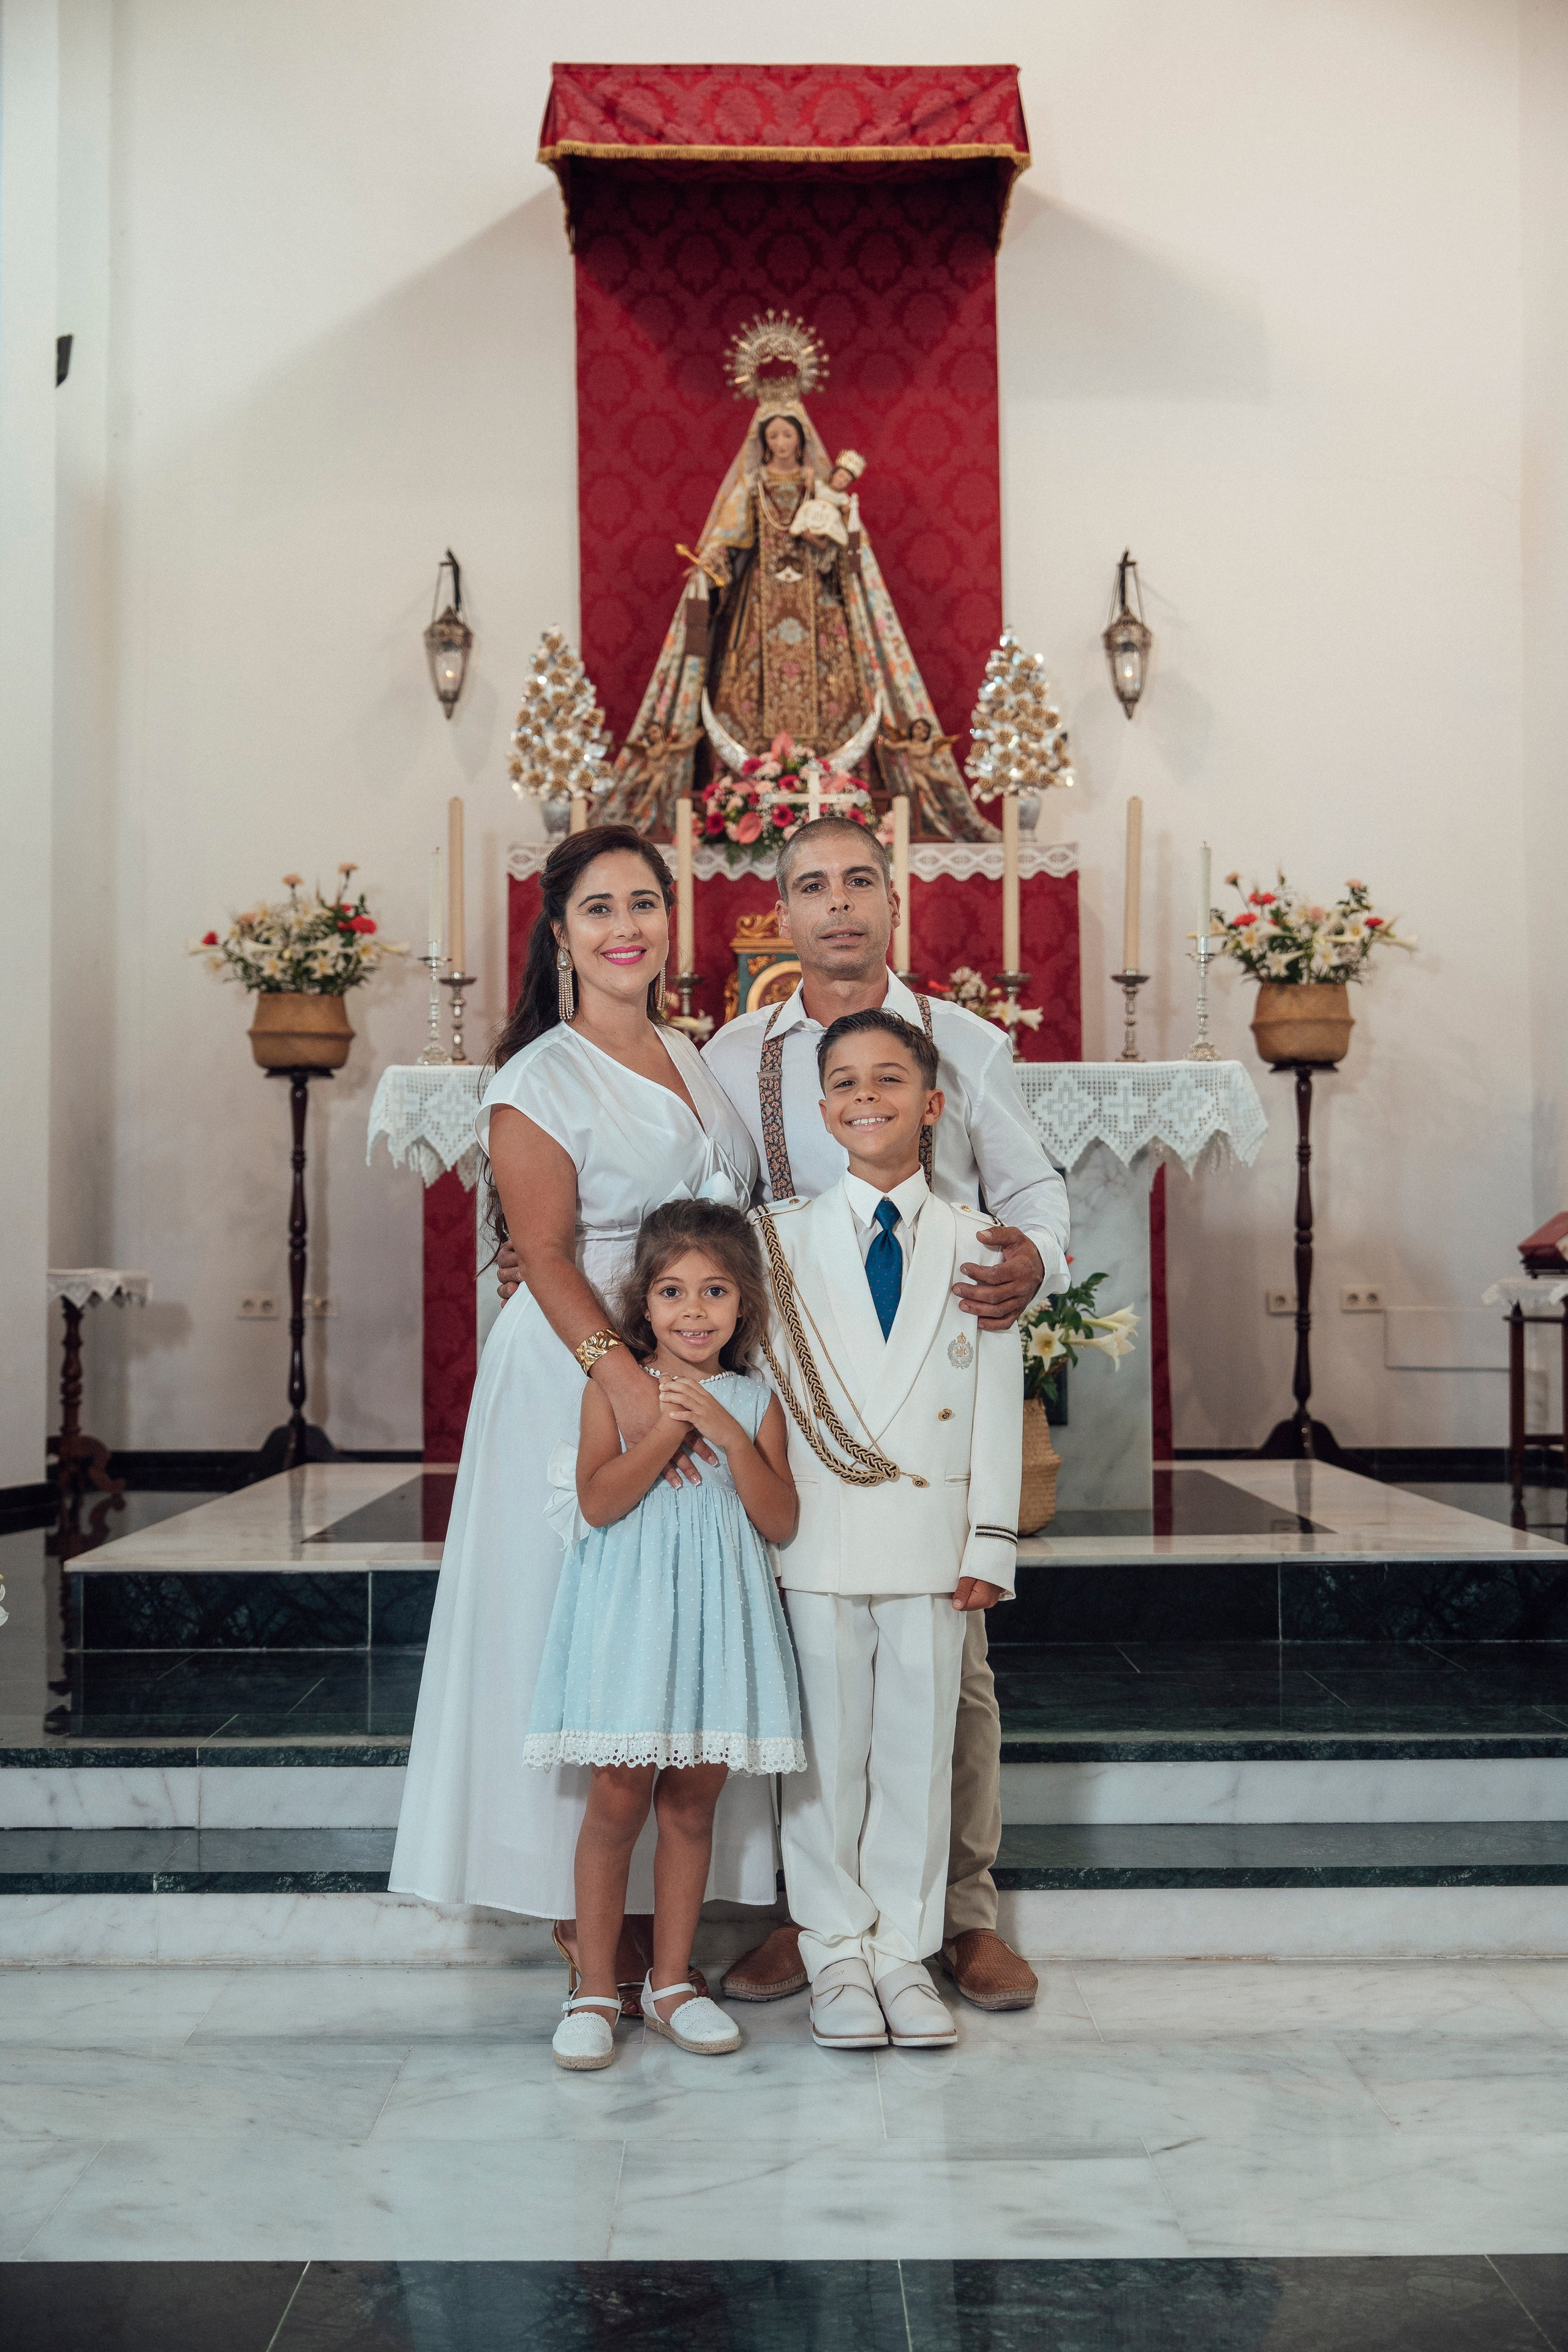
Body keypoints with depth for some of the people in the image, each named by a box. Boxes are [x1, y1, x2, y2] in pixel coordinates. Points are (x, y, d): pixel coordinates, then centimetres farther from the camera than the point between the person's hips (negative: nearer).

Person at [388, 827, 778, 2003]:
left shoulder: (696, 1059, 13)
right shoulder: (539, 1080, -8)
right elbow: (546, 1256, -15)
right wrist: (624, 1376, -27)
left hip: (701, 1373, 7)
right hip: (583, 1378, -7)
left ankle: (665, 1897, 20)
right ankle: (586, 1917, 9)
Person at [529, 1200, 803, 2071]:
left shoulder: (755, 1401, 6)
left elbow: (781, 1522, -2)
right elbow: (598, 1501, -11)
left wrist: (729, 1434, -13)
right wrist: (670, 1428, -19)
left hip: (716, 1613, 2)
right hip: (629, 1611, -2)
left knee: (692, 1803, 9)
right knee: (618, 1800, -2)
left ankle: (671, 1982, 22)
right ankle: (595, 1989, 11)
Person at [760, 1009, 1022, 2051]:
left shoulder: (974, 1245, 5)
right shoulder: (783, 1236, 4)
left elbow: (997, 1404, 5)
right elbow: (758, 1381, 2)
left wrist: (992, 1543, 0)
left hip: (932, 1537, 1)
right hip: (818, 1534, 0)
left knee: (918, 1748, 7)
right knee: (827, 1749, 5)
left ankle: (904, 1950, 19)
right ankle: (838, 1952, 19)